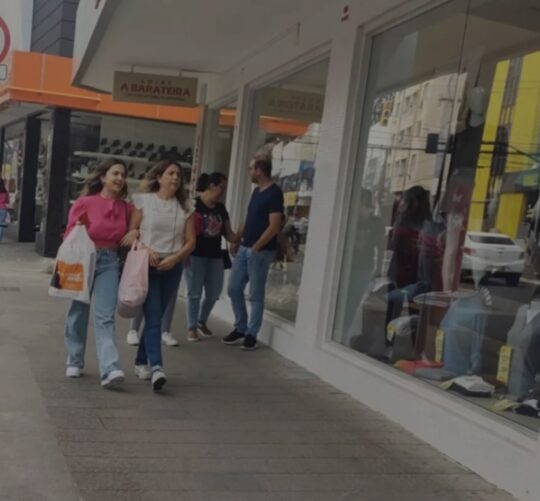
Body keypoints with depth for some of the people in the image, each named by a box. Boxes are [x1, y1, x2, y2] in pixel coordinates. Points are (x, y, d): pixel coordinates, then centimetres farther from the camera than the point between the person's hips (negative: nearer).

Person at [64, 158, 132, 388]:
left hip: (110, 263, 1)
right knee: (79, 312, 11)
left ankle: (110, 370, -17)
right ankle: (74, 362, 29)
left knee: (105, 317, -9)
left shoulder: (126, 208, 4)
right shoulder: (84, 203, -6)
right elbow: (70, 235, -2)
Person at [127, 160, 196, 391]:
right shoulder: (143, 200, 2)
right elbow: (131, 232, 1)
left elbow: (190, 242, 5)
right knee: (153, 317, -12)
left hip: (172, 267, 3)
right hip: (147, 265, -3)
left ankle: (141, 362, 27)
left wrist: (175, 258, -12)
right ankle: (156, 367, -17)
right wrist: (145, 250, -16)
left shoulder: (185, 207, 8)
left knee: (155, 317, 11)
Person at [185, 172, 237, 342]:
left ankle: (202, 321, 31)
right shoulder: (193, 204, -8)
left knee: (213, 293, 9)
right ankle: (192, 327, 12)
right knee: (195, 293, -1)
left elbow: (228, 234, 13)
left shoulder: (221, 208, 11)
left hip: (215, 256, 6)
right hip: (196, 256, -6)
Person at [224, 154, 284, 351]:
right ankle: (240, 329, 22)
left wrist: (255, 248, -16)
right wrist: (236, 241, 13)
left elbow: (274, 227, -18)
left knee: (256, 294, 1)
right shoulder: (257, 191, 14)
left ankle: (251, 335, 11)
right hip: (244, 249, 9)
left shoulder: (274, 193, -13)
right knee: (234, 288, 9)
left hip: (260, 252, -9)